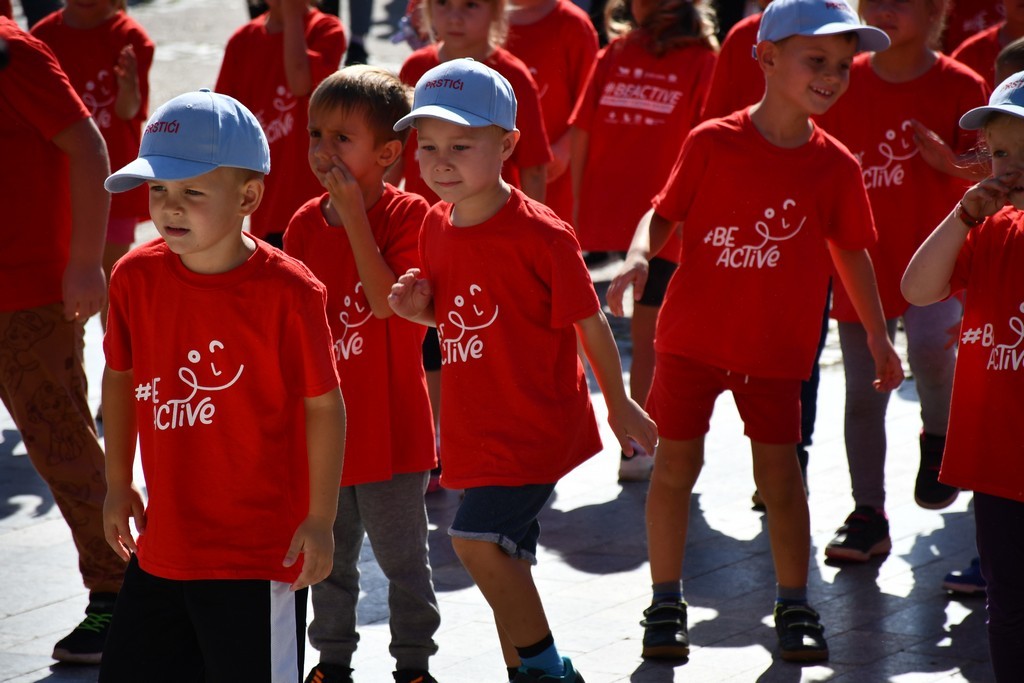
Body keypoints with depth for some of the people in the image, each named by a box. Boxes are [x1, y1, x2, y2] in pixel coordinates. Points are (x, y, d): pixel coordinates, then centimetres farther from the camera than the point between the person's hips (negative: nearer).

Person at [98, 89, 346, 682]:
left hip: (259, 553, -6)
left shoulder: (286, 292, -16)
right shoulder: (136, 278, -1)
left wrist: (320, 520, -9)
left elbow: (325, 405, -9)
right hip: (163, 543, 6)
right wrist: (119, 484, 16)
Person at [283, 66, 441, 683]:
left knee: (403, 557, 7)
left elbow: (387, 301, -26)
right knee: (329, 559, 16)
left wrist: (354, 216, -26)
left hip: (391, 426, -5)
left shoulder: (407, 215, -12)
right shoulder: (306, 223, 3)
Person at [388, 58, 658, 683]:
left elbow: (588, 322, -8)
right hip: (476, 430, 7)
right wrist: (419, 308, -4)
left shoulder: (539, 233, -17)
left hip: (537, 422, -7)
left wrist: (620, 405, 0)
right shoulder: (438, 228, 4)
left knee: (476, 538, -18)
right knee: (502, 560, 13)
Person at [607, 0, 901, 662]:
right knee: (677, 461, 4)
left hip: (776, 346, 1)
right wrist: (639, 256, -22)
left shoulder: (835, 166, -2)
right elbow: (664, 214, -2)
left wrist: (879, 336, 12)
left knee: (779, 468, 3)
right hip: (693, 334, -1)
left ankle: (794, 605, 16)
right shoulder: (712, 143, -9)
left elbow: (851, 253, 9)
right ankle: (666, 600, 16)